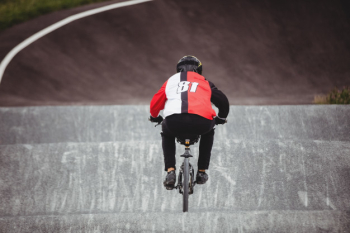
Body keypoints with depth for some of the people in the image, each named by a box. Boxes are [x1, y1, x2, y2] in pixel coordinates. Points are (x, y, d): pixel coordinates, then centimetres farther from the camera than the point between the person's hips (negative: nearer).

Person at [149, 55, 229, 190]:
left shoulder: (171, 81, 30)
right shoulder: (204, 82, 29)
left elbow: (154, 104, 35)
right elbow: (223, 102, 30)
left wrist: (155, 118, 57)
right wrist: (221, 119, 51)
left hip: (174, 123, 0)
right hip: (201, 122, 0)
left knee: (167, 134, 37)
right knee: (208, 131, 37)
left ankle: (170, 171, 18)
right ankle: (201, 172, 33)